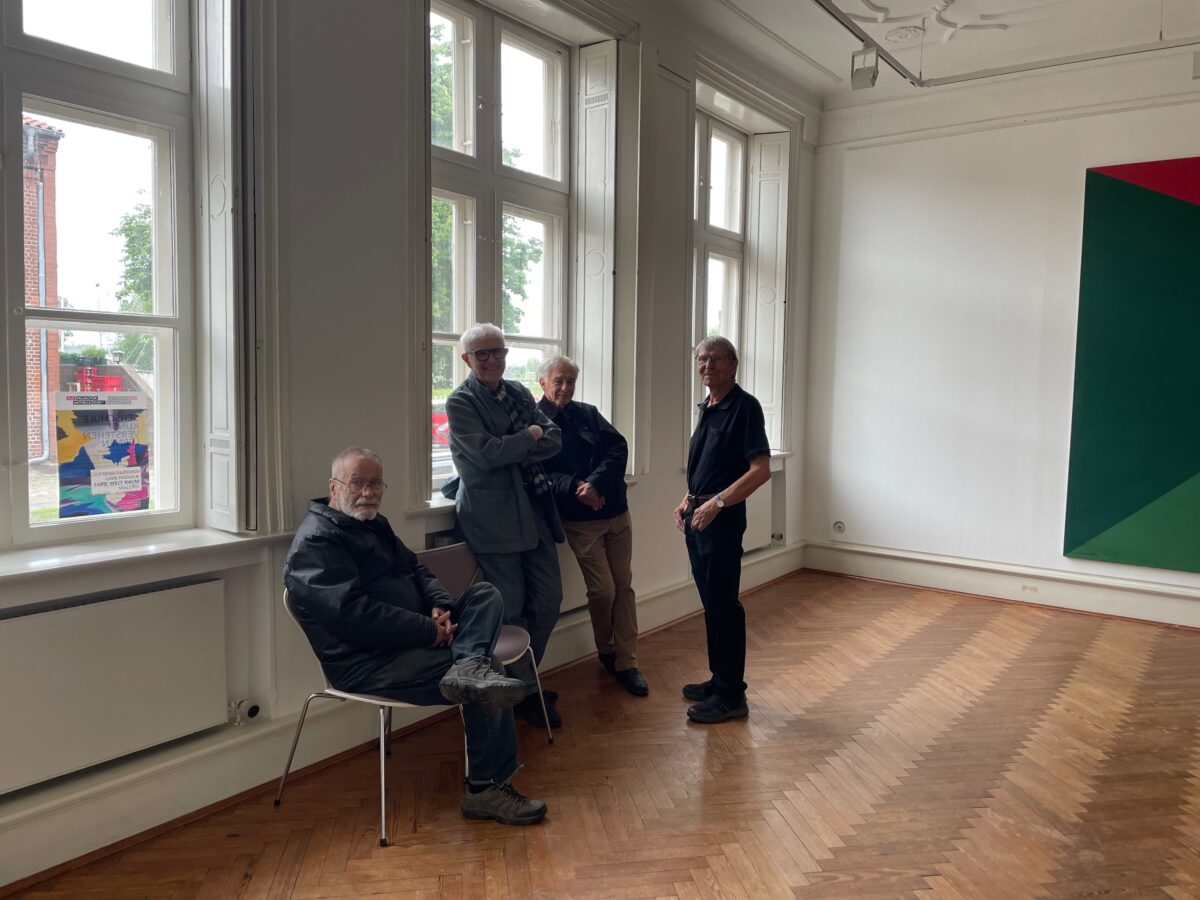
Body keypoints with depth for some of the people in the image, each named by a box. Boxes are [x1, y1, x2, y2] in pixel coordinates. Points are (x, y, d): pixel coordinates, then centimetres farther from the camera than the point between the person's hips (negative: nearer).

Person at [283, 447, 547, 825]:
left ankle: (471, 667, -32)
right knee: (486, 688, -19)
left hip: (410, 639, 10)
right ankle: (487, 789, -10)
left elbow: (416, 571, 17)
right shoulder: (315, 542, -14)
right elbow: (353, 613, -25)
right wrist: (431, 631, -22)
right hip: (366, 664, -10)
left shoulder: (374, 525, 18)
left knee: (486, 594, -4)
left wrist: (440, 606, -7)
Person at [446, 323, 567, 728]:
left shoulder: (519, 392, 12)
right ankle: (525, 691, 19)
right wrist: (530, 437, -6)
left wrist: (510, 450, -11)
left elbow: (554, 440, 4)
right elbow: (487, 453, -20)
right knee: (510, 607, 2)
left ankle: (522, 678, 29)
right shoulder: (460, 402, -6)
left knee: (548, 599, 10)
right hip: (493, 516, -6)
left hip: (534, 510, 7)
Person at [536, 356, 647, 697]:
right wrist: (576, 488, -25)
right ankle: (606, 652, 24)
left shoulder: (588, 413, 11)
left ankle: (626, 663, 14)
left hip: (616, 511, 5)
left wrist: (596, 483, -18)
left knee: (623, 587, 5)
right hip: (579, 519, -4)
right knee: (603, 591, -3)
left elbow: (618, 448, -2)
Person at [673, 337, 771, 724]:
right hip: (697, 517, 8)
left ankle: (731, 695, 8)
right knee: (711, 602, 15)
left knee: (723, 604, -3)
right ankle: (719, 679, 27)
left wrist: (716, 504, -22)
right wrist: (687, 501, 10)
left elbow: (761, 470, -19)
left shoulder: (744, 406, -12)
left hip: (722, 518, -8)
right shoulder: (707, 408, 14)